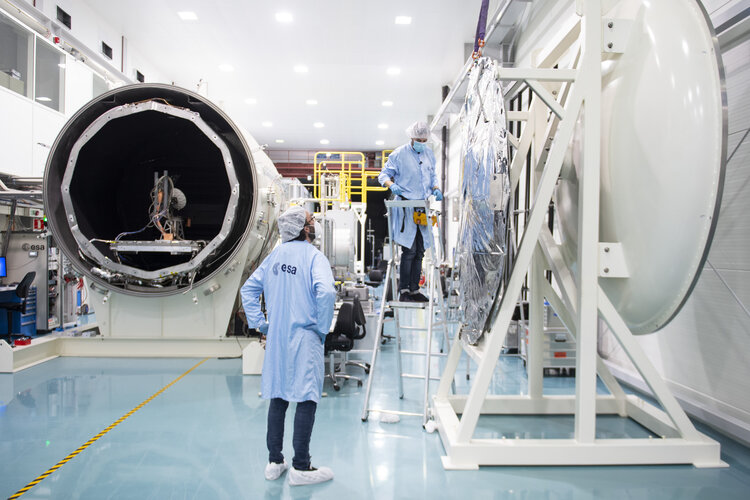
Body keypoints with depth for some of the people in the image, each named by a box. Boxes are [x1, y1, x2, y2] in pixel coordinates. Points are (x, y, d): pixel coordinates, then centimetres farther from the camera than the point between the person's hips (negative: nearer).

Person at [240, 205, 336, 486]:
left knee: (278, 397, 14)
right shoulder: (313, 257, -10)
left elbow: (248, 289, 12)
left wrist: (260, 325, 13)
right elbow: (325, 292, -26)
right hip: (304, 338, -6)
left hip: (276, 338, 7)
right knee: (306, 399, 2)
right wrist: (322, 329, -13)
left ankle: (274, 462, 23)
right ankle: (301, 468, 8)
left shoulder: (276, 255, 10)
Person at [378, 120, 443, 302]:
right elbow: (384, 175, -1)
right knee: (409, 249, -11)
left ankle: (414, 290, 17)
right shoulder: (399, 154, -4)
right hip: (405, 206, -6)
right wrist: (392, 185, -22)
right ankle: (403, 290, -1)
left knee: (420, 250, 8)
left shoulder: (429, 154, 13)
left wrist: (436, 189, 3)